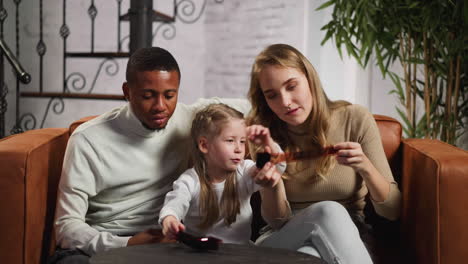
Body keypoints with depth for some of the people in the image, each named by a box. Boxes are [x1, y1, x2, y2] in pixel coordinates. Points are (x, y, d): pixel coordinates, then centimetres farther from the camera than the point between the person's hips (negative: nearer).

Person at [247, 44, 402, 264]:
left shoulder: (355, 120, -6)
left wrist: (365, 167, -23)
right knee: (329, 212, -31)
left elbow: (392, 212, -4)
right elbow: (277, 222, -2)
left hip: (348, 239, -2)